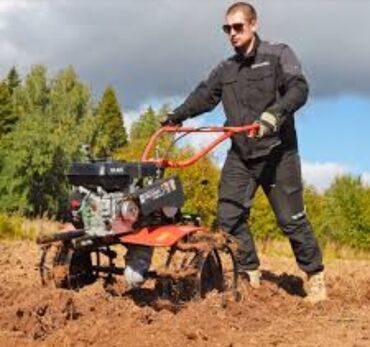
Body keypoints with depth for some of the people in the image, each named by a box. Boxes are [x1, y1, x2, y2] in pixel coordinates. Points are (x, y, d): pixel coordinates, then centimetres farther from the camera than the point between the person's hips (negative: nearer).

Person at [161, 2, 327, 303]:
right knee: (229, 216, -4)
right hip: (240, 155, 5)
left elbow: (299, 89, -14)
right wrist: (177, 116, -11)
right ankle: (250, 274, 7)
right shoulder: (226, 69, 15)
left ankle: (315, 277, 13)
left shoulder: (279, 55, 0)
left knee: (292, 218, -2)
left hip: (277, 153, -5)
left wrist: (275, 112, -32)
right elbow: (204, 95, 6)